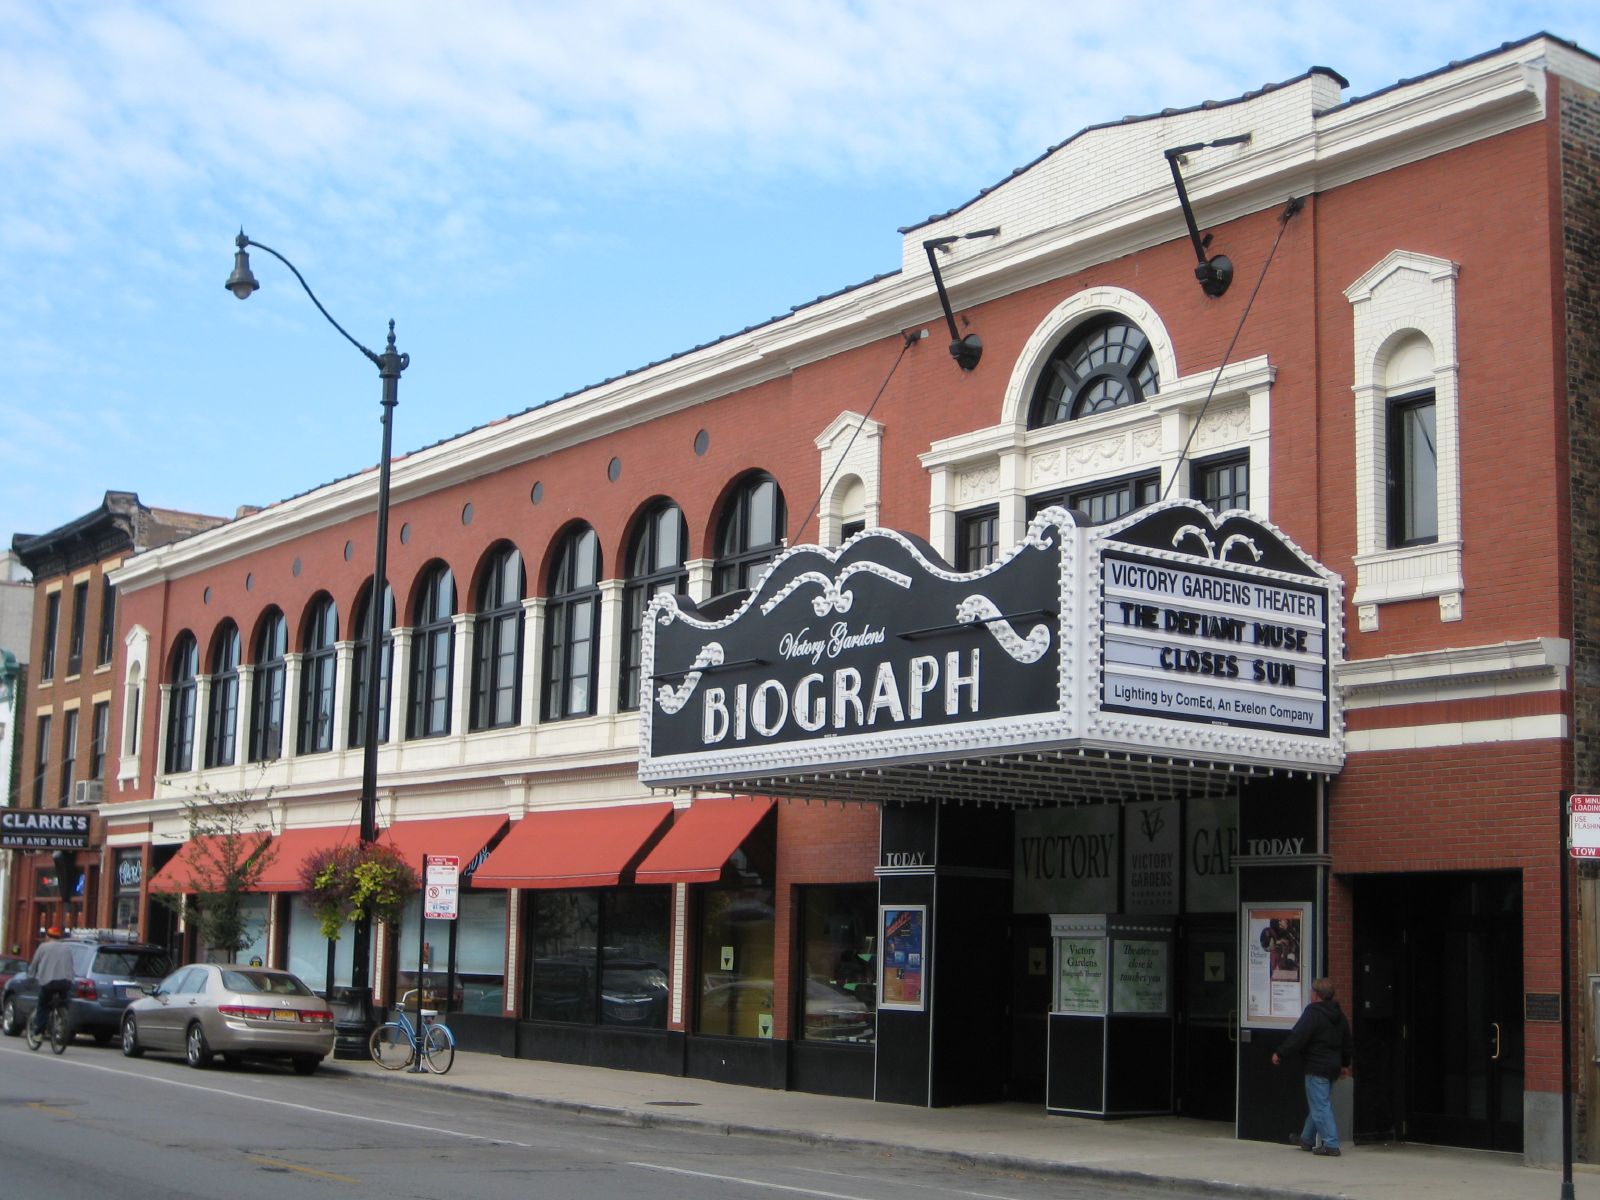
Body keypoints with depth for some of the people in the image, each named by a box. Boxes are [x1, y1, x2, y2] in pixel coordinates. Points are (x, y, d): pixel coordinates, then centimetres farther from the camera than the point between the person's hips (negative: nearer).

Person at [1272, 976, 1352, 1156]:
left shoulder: (1313, 1012, -15)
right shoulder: (1339, 1015, 12)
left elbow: (1297, 1037, -18)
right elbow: (1346, 1042, 21)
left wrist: (1280, 1054, -9)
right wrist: (1345, 1064, 32)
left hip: (1316, 1067, -9)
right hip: (1333, 1066, 9)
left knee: (1320, 1106, -6)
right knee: (1318, 1104, 18)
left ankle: (1331, 1144, -10)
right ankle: (1307, 1139, 29)